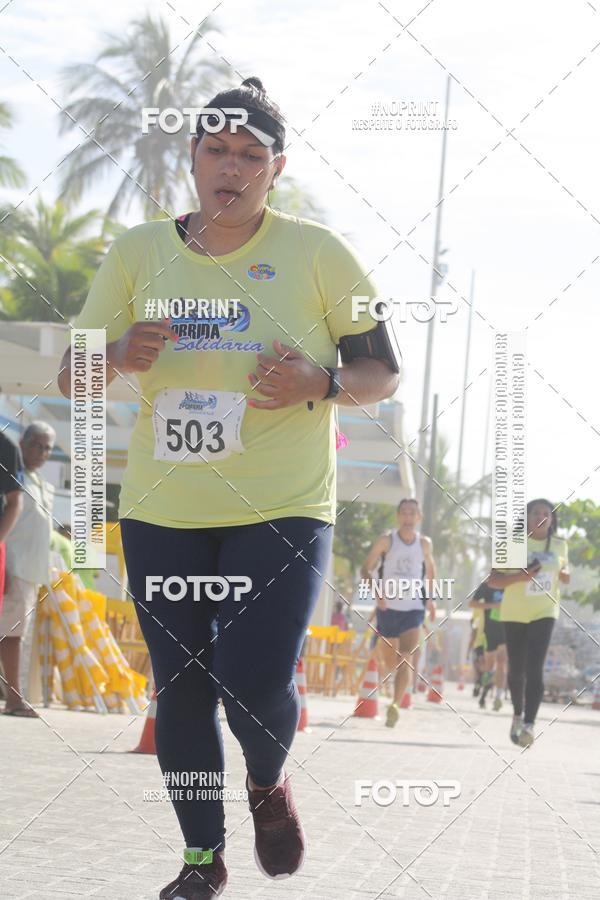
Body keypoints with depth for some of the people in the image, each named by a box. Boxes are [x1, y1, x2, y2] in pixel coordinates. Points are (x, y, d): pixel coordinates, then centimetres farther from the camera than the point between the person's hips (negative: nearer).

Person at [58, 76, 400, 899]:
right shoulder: (139, 252, 4)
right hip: (161, 512, 3)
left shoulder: (317, 252, -2)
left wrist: (321, 383, -18)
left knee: (255, 683, -14)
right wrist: (120, 356, -17)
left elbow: (383, 373, 3)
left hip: (282, 509, -3)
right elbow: (71, 377, 6)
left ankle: (268, 785, 20)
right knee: (180, 687, 7)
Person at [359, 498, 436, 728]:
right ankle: (395, 704, 38)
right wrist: (376, 590, -19)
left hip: (413, 608, 0)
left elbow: (430, 569, 23)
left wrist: (430, 597, 17)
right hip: (388, 607, 0)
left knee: (406, 661, -19)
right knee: (391, 664, 11)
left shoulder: (425, 544, 3)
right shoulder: (386, 541, -4)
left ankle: (395, 706, -28)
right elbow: (366, 568, -2)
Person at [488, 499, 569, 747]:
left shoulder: (559, 545, 5)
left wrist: (564, 575, -5)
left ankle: (529, 724, -22)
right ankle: (517, 715, 31)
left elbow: (565, 574, 21)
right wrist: (519, 577, -24)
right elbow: (492, 580, -6)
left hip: (544, 613, 0)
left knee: (534, 668, -15)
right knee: (516, 668, 7)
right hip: (514, 613, 0)